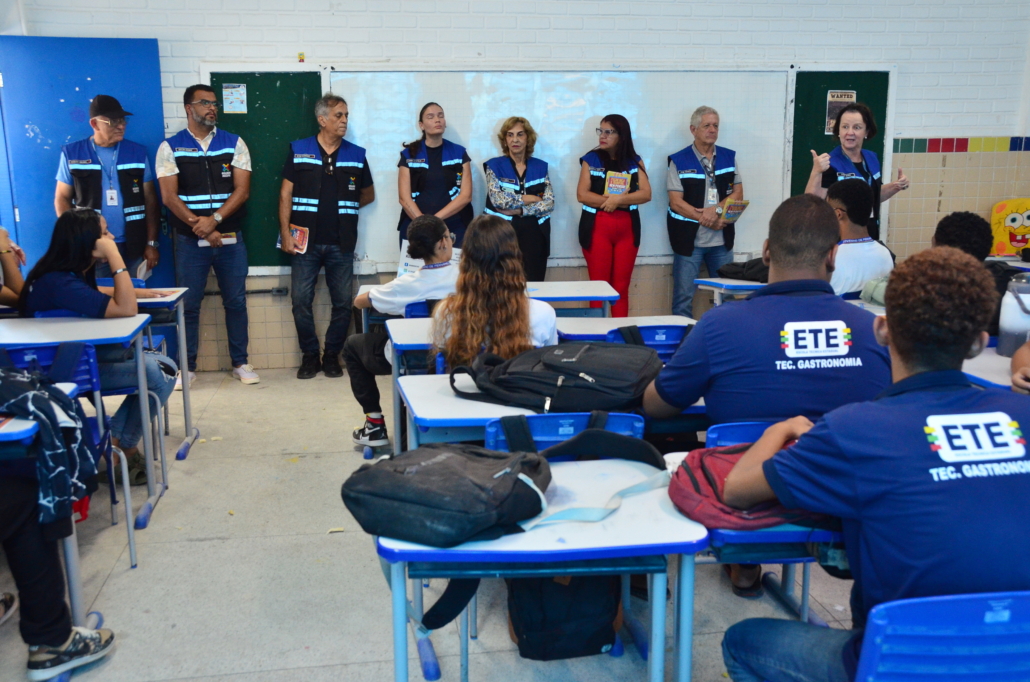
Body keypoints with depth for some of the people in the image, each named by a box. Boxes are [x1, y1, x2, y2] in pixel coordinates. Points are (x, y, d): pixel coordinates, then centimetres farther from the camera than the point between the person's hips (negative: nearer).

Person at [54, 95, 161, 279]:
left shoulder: (138, 152, 5)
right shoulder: (72, 154, 3)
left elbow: (150, 200, 5)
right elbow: (62, 198, 6)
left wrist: (152, 243, 0)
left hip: (133, 247, 1)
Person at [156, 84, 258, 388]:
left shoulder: (234, 143, 4)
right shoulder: (170, 147, 2)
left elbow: (242, 190, -4)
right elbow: (169, 196, -5)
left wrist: (214, 219, -16)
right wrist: (198, 225, -14)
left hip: (230, 238, 1)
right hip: (189, 240, -1)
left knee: (236, 301, 6)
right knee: (188, 303, 4)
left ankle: (240, 363, 18)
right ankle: (187, 366, 15)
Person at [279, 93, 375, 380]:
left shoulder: (356, 155, 7)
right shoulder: (298, 151, 3)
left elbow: (368, 195, 18)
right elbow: (286, 194, 2)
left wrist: (343, 207, 6)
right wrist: (285, 233, -6)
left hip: (341, 244, 1)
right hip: (306, 241, -1)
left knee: (343, 302, 3)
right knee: (301, 301, 0)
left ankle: (331, 356, 18)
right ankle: (310, 356, 15)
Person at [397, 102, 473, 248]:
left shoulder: (459, 153, 7)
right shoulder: (409, 155, 5)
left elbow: (466, 195, -1)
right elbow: (404, 198, -2)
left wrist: (435, 220, -13)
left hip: (455, 230, 0)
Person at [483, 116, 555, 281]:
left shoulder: (541, 167, 9)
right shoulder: (494, 166, 3)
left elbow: (550, 203, -3)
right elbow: (497, 199, -13)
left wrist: (518, 210, -12)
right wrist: (528, 198, -7)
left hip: (534, 233, 2)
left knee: (534, 283, 2)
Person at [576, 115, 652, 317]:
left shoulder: (635, 162, 9)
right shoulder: (591, 159, 4)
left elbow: (646, 194, -2)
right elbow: (582, 195, -4)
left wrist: (618, 199, -15)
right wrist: (611, 200, -11)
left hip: (628, 228, 2)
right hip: (596, 227, -2)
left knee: (622, 288, 3)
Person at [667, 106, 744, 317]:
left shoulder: (729, 157, 8)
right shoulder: (679, 161, -4)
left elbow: (738, 194, 4)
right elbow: (676, 203, -9)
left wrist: (716, 209, -14)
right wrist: (708, 220, -15)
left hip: (722, 240, 4)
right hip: (689, 239, -3)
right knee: (684, 297, 0)